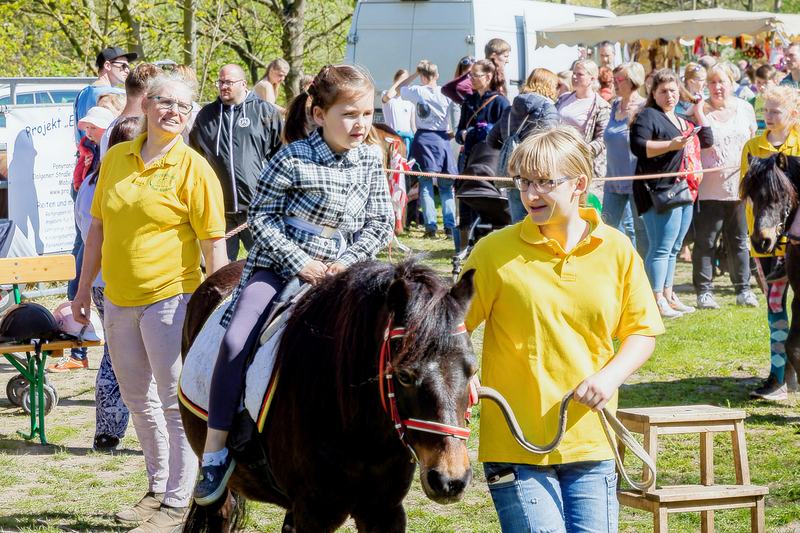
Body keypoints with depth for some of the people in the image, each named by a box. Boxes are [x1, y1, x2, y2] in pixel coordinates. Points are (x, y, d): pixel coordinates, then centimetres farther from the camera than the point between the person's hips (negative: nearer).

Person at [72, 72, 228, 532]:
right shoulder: (116, 158, 6)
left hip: (170, 297, -6)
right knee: (139, 402, 17)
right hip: (119, 299, 6)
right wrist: (85, 287, 16)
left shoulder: (193, 169, -9)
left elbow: (214, 242, -11)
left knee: (175, 403, -2)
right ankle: (158, 489, 33)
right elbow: (99, 226, 14)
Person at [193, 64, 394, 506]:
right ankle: (215, 449, -19)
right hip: (277, 266, -4)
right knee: (237, 341, -25)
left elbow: (381, 223, 7)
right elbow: (260, 216, -8)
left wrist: (347, 261, -8)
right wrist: (301, 263, -14)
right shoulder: (293, 159, -11)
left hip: (337, 271, 4)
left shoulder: (370, 162, 3)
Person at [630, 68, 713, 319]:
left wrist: (698, 111, 19)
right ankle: (657, 301, -12)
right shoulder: (648, 116, -4)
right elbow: (638, 146, -17)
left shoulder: (683, 121, 23)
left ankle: (668, 296, 21)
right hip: (660, 190, -9)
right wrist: (671, 145, -23)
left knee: (673, 249, 14)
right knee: (661, 248, -12)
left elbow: (707, 141, 22)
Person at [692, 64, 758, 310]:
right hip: (708, 189, -3)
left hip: (739, 187, 3)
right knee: (705, 242, 1)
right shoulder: (699, 110, -2)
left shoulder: (745, 109, 8)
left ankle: (743, 289, 16)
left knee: (739, 241, 10)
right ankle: (704, 291, 7)